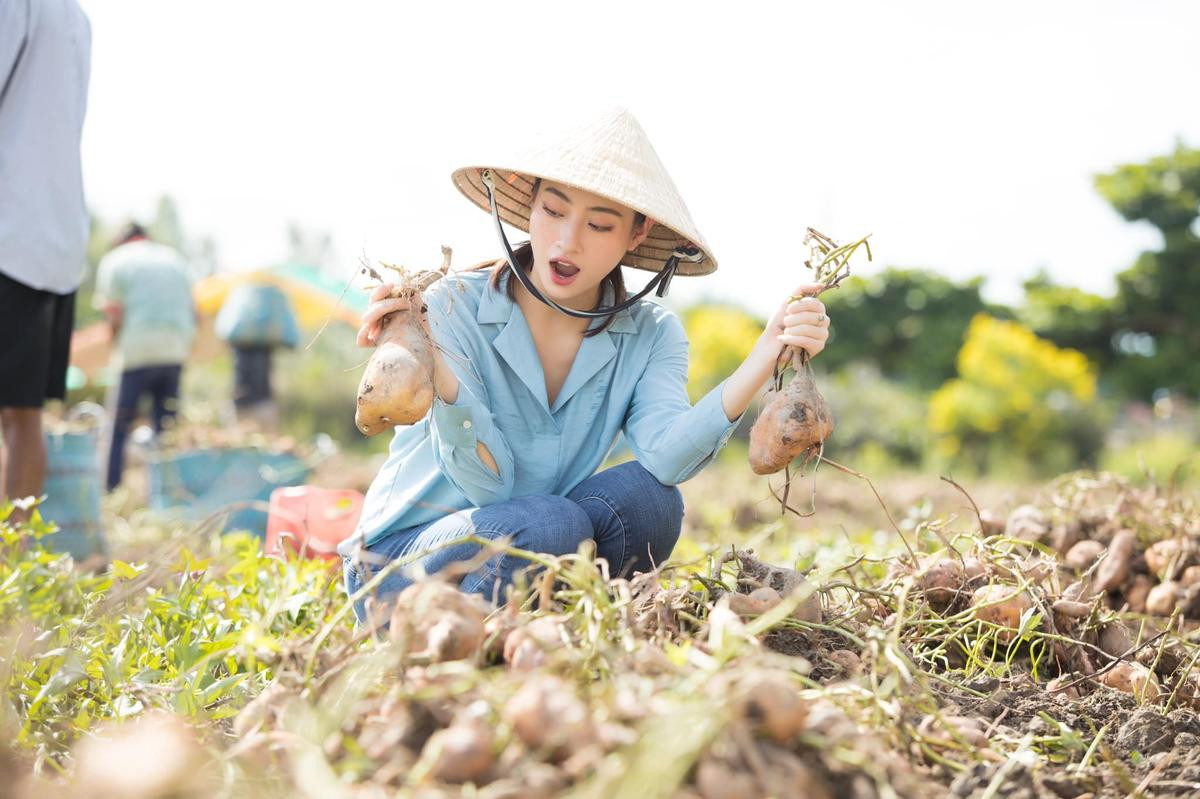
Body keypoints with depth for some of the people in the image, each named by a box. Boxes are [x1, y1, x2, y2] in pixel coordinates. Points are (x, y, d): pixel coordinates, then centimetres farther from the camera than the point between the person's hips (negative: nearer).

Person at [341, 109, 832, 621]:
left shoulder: (650, 336, -3)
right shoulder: (454, 307, -15)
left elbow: (665, 457, -25)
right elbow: (490, 482, -23)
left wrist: (763, 360, -38)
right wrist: (436, 368, -39)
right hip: (400, 558, -4)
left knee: (648, 498, -23)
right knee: (553, 525, -32)